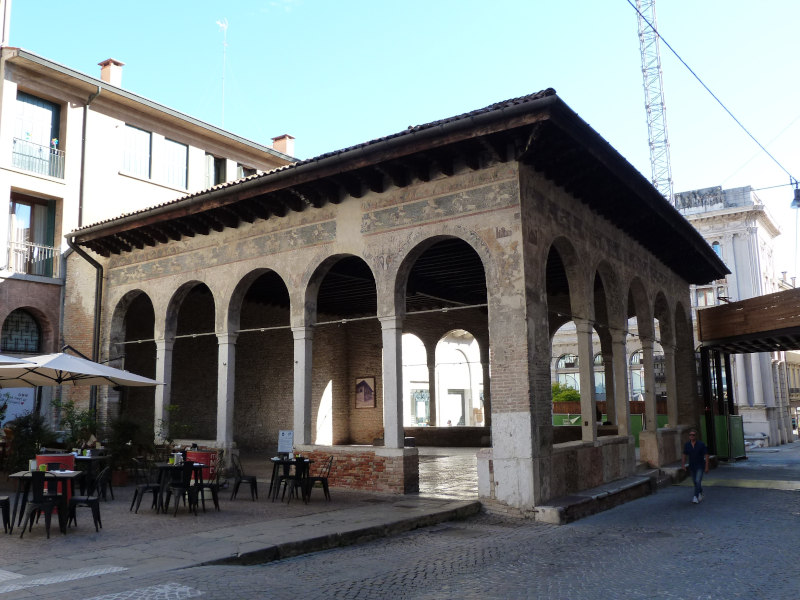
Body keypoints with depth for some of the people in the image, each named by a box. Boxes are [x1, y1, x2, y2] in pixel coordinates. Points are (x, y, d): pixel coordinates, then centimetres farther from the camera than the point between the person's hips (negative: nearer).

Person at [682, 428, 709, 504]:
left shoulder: (701, 444, -12)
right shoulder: (687, 445, -2)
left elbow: (706, 455, -9)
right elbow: (685, 455, 10)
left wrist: (707, 467, -11)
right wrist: (683, 464, -2)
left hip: (700, 466, -4)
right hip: (692, 466, 4)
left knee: (698, 481, -16)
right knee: (695, 482, 15)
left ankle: (696, 497, -14)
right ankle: (700, 494, 39)